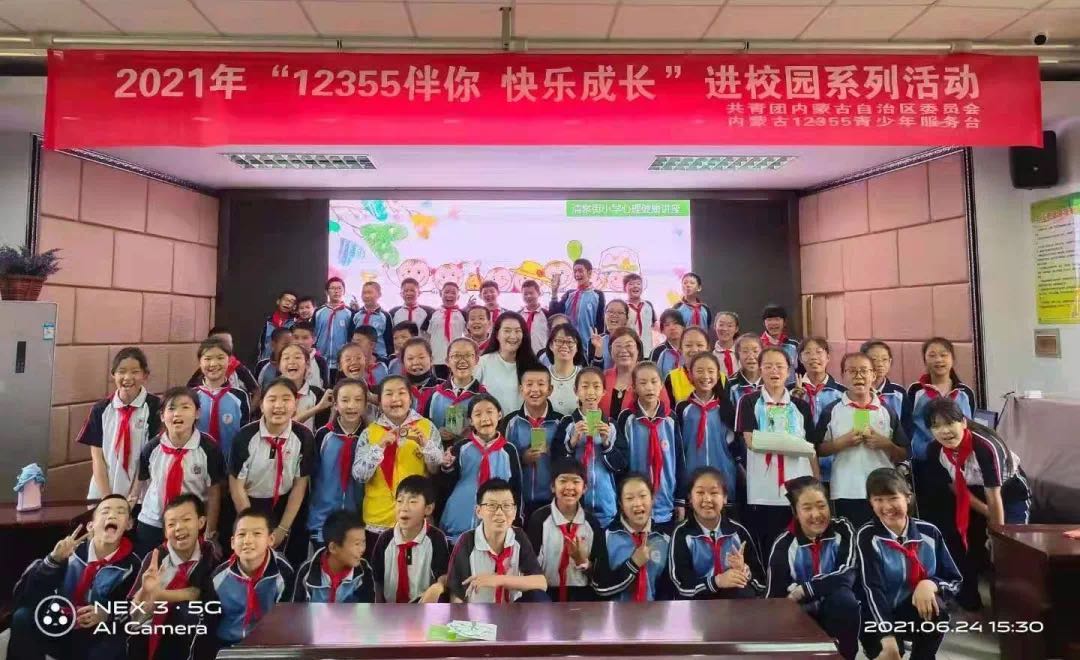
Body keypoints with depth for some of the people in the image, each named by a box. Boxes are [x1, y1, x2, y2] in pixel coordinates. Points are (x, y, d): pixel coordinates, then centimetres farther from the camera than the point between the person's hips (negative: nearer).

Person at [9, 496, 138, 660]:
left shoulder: (131, 565, -9)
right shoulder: (70, 550, -7)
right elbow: (23, 597, -12)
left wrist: (106, 615, -24)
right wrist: (53, 560, -25)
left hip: (96, 639, -3)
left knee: (113, 645, -34)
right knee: (23, 617, -21)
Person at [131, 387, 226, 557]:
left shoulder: (209, 448, -15)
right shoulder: (151, 448, -6)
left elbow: (214, 493, -8)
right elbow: (141, 481, 10)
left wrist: (210, 534, -6)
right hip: (150, 525, 2)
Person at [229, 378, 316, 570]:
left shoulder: (304, 437, -15)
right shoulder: (245, 436, -18)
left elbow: (300, 485, -7)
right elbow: (236, 486, -11)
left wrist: (283, 529, -6)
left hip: (284, 507, 1)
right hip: (248, 507, -1)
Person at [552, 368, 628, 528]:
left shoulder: (611, 425, 3)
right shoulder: (567, 423, -1)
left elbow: (622, 465, 2)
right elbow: (556, 462, -3)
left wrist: (606, 443, -13)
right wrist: (573, 441, -17)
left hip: (606, 503, 1)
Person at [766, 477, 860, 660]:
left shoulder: (842, 529, -8)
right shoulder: (784, 545, -10)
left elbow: (846, 575, -22)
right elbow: (774, 599, -11)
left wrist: (802, 591, -22)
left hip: (839, 611, 0)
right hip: (801, 614, 0)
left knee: (843, 597, -30)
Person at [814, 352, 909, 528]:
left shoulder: (887, 413, 7)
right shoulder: (831, 411, 1)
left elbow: (903, 456, 9)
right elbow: (818, 450, 2)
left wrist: (885, 444, -9)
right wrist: (842, 442, -12)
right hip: (845, 493, -2)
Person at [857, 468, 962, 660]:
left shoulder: (929, 533, -3)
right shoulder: (867, 537, -13)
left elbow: (955, 581, 1)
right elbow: (872, 589, -22)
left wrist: (930, 584, -23)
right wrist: (888, 638, -32)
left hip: (921, 613, 2)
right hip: (880, 618, -2)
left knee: (936, 609, -28)